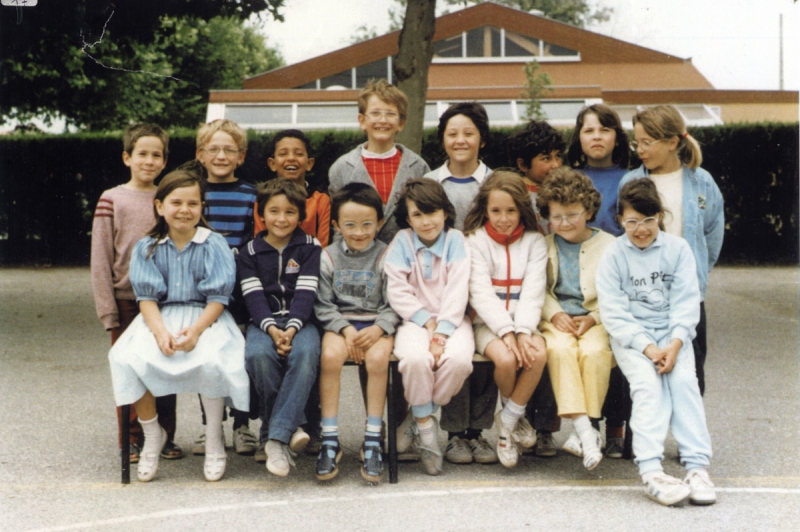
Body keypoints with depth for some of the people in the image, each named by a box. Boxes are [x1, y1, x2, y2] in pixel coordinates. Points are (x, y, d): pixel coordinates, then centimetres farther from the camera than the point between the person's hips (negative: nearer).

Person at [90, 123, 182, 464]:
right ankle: (133, 440, 14)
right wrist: (107, 309, -7)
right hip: (127, 299, -2)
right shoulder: (112, 200, -1)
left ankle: (165, 437, 18)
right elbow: (100, 259, -2)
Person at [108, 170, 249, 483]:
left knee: (210, 360, -34)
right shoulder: (146, 249, 6)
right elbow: (146, 297, -1)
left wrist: (195, 330, -22)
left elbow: (218, 298, -6)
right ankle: (152, 436, -1)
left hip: (205, 316, -2)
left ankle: (214, 441, -9)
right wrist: (160, 331, -20)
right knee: (130, 358, -26)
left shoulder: (214, 245, -1)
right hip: (160, 317, 2)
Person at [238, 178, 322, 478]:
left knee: (306, 354, -34)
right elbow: (254, 296, -1)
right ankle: (290, 427, -19)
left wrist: (291, 329, -19)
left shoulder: (310, 248, 8)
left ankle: (276, 436, -33)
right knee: (259, 355, -34)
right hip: (263, 322, 1)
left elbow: (306, 293, -3)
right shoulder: (249, 252, 10)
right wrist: (272, 329, -19)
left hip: (300, 321, -1)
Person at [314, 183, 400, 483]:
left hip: (377, 324, -1)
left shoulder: (386, 257, 3)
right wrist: (346, 329, -14)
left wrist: (378, 329, -19)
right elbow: (323, 305, 2)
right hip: (339, 322, 1)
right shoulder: (329, 257, 7)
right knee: (330, 355, -31)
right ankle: (330, 440, -23)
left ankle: (372, 441, -22)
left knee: (377, 357, -32)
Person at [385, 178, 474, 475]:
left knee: (459, 359, -31)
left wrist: (442, 331, -16)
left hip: (452, 320, 1)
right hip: (414, 319, 0)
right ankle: (426, 428, -14)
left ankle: (420, 418, -8)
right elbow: (397, 291, -3)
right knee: (415, 358, -34)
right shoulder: (402, 242, 3)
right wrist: (427, 321, -12)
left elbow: (458, 290, -6)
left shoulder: (455, 240, 3)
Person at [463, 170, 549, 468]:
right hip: (489, 323, -2)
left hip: (524, 322, 2)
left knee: (539, 354, -30)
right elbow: (481, 294, -9)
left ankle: (507, 422, -11)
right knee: (506, 359, -32)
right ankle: (514, 415, 0)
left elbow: (533, 293, -3)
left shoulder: (534, 242, 8)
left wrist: (522, 332, -19)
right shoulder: (476, 241, 1)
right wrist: (506, 332, -21)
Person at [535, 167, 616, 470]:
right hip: (557, 320, 1)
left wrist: (592, 318, -11)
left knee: (594, 351, -34)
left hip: (597, 320, -1)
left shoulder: (608, 245, 8)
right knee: (560, 349, -33)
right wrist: (555, 314, -9)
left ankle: (582, 432, -28)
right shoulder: (543, 246, 14)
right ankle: (585, 431, -38)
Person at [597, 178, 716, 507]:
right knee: (647, 383, -27)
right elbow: (613, 312, -7)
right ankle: (650, 471, -35)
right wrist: (647, 347, -18)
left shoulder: (678, 248, 3)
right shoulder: (614, 254, -1)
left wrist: (674, 344, -17)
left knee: (683, 379, -24)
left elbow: (686, 303, -2)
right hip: (630, 336, -2)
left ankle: (697, 467, -26)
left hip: (672, 333, 2)